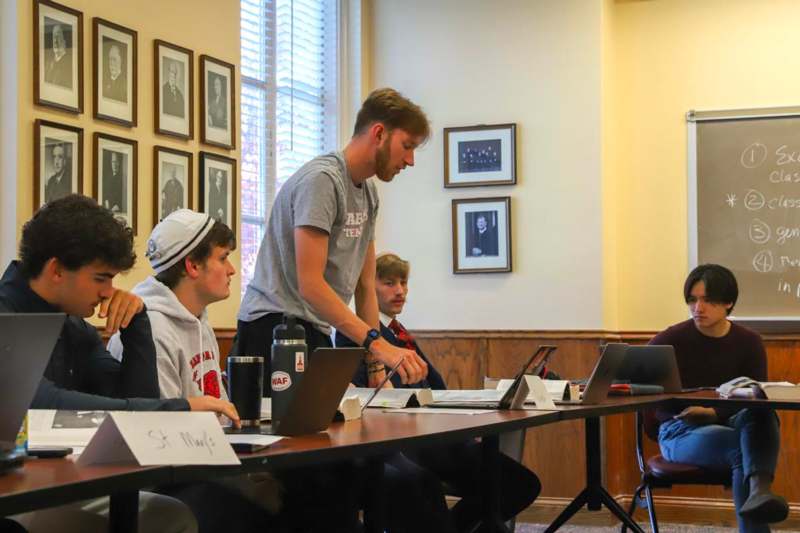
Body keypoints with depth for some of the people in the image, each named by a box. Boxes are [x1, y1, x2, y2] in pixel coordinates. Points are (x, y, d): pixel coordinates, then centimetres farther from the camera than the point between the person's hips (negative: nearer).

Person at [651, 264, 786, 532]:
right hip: (681, 431, -2)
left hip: (730, 424, 2)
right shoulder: (670, 341, -1)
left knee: (761, 414, -34)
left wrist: (714, 412, -19)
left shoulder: (749, 342, 6)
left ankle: (759, 491, -58)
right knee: (742, 447, -34)